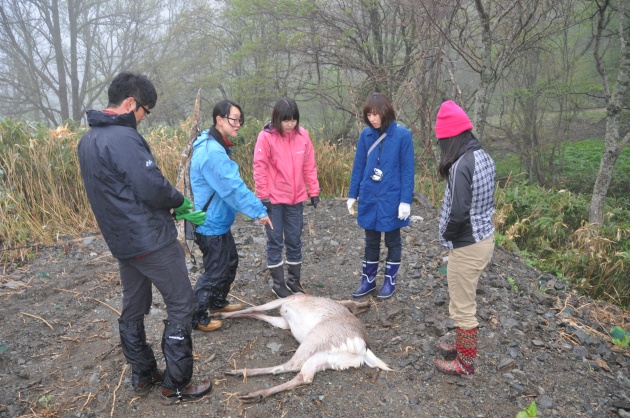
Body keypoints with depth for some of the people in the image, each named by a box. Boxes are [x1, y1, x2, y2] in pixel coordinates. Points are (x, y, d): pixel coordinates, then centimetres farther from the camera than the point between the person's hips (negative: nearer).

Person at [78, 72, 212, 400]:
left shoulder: (88, 140, 11)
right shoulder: (124, 137, -20)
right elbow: (153, 188, -25)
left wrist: (173, 210, 10)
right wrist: (180, 202, -4)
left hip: (121, 242, 10)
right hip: (151, 240, -9)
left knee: (133, 309, 18)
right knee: (181, 304, 3)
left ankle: (142, 376, 32)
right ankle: (176, 383, 11)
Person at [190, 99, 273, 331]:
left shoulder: (217, 146, 9)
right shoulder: (212, 152, -26)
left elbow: (231, 184, 15)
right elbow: (234, 187, -29)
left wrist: (256, 207, 15)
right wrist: (259, 211, -25)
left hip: (218, 221, 11)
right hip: (212, 224, -11)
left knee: (230, 262, 23)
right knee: (215, 272, 2)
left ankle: (218, 303, 41)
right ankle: (196, 318, 18)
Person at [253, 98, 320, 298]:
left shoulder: (302, 134, 0)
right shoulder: (266, 136, -11)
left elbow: (309, 166, 5)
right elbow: (260, 168, -10)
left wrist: (314, 191, 5)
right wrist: (263, 196, -11)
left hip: (296, 198, 4)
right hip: (273, 199, -4)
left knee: (295, 240, 13)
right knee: (275, 241, 5)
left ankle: (294, 280, 27)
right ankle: (278, 284, 17)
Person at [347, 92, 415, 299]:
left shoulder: (402, 135, -11)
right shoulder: (366, 135, 0)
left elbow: (407, 170, -9)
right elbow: (358, 166, 6)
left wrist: (406, 200, -13)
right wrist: (352, 195, 7)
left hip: (391, 198, -3)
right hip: (369, 197, 4)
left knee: (392, 240, 13)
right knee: (371, 240, 15)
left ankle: (390, 280, 29)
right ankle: (368, 280, 29)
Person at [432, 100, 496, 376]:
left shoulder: (461, 165, -24)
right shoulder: (484, 157, 4)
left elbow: (458, 214, -27)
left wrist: (446, 235, -7)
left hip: (467, 245, -9)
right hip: (485, 237, 9)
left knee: (463, 307, 9)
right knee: (465, 302, 25)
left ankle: (465, 363, 26)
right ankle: (463, 347, 43)